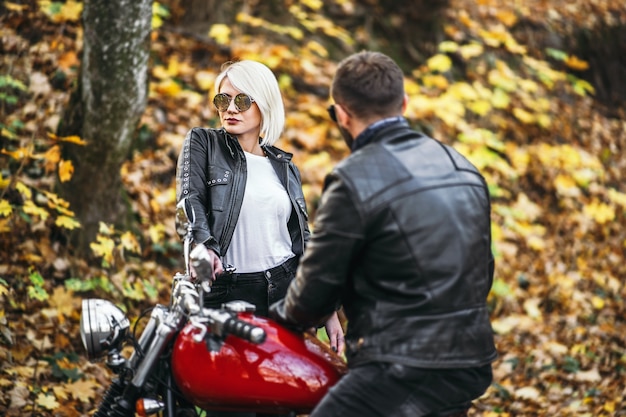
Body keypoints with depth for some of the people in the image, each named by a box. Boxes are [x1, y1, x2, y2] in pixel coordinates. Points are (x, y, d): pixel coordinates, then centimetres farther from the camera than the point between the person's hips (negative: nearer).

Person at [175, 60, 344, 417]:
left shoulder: (284, 166, 14)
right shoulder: (202, 143, 5)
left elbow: (304, 240, 14)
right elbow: (190, 200, -12)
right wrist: (205, 249, -33)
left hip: (286, 291, 3)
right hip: (227, 292, -3)